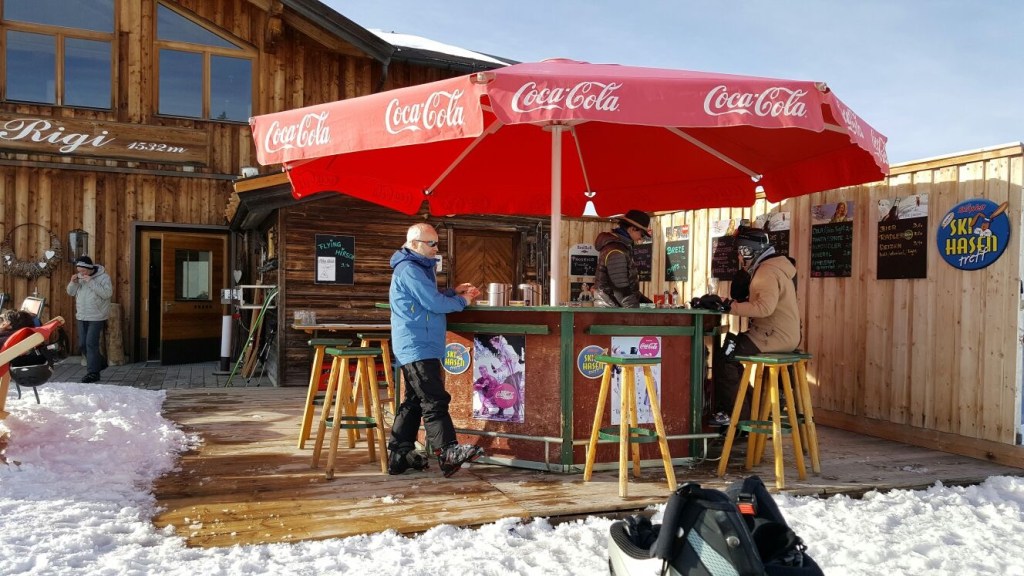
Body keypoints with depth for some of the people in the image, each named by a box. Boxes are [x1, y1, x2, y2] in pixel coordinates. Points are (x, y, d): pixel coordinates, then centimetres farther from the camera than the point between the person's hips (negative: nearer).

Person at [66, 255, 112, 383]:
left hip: (97, 317, -7)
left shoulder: (103, 276, -10)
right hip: (82, 317, 7)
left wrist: (91, 282, -25)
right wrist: (73, 282, -8)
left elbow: (107, 293, -21)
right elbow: (71, 292, 13)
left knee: (91, 344, -10)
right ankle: (100, 363, 30)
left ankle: (93, 373, -2)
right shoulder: (80, 277, 8)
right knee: (82, 345, 10)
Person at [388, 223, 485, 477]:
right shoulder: (409, 270, -14)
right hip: (418, 347, -11)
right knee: (435, 401, -15)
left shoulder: (418, 268, 20)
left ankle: (399, 454, 17)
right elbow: (435, 304, -18)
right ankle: (448, 453, -18)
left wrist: (454, 292, 9)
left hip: (415, 348, 11)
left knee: (414, 401, 12)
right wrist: (462, 301, -3)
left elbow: (429, 297, 23)